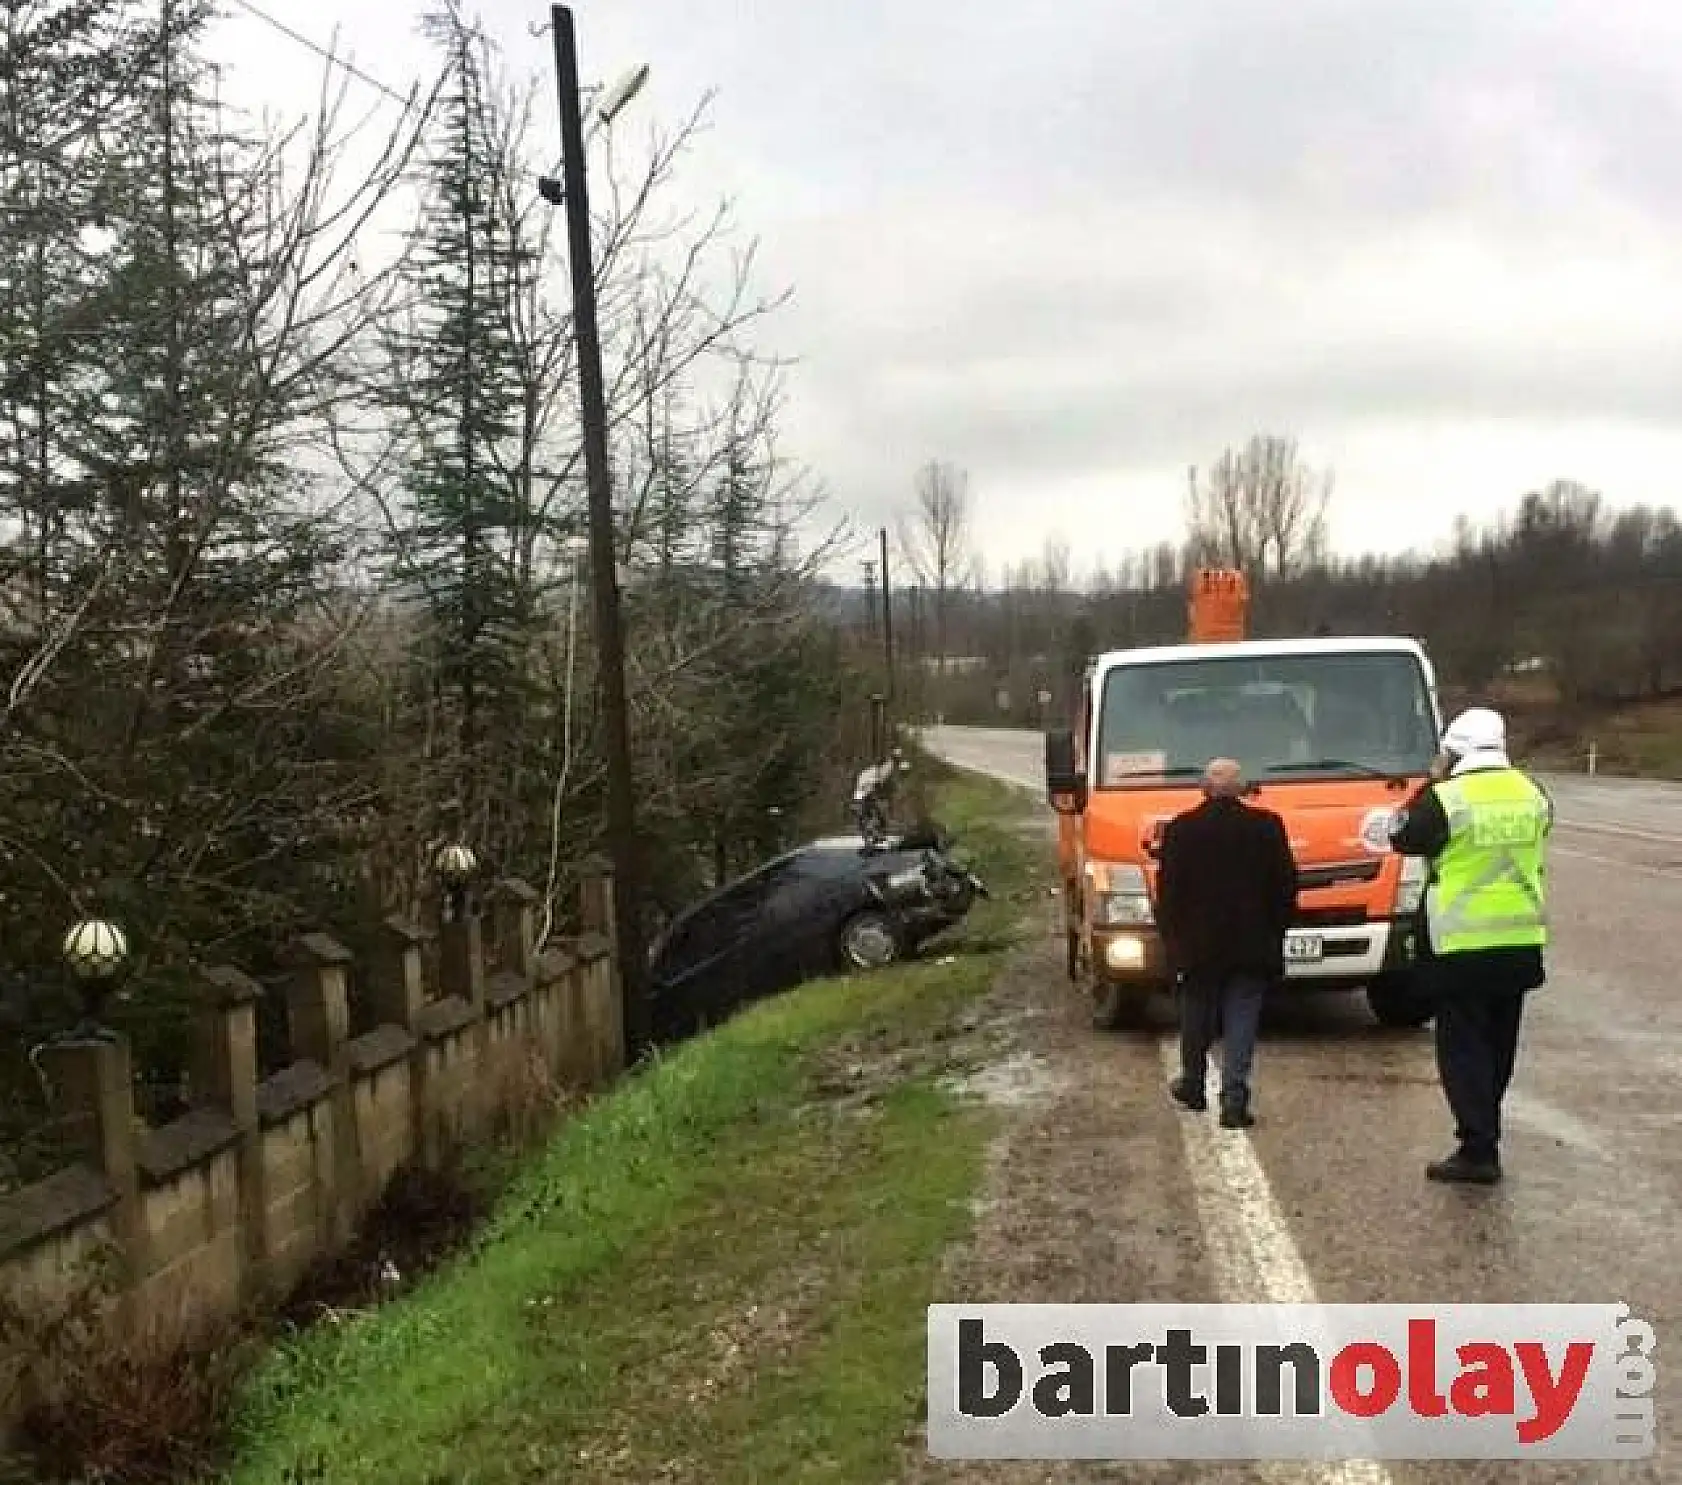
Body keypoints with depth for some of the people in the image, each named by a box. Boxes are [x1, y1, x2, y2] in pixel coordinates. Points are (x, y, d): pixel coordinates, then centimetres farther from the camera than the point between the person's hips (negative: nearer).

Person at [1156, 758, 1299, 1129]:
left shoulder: (1181, 830, -5)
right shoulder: (1267, 827, -4)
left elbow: (1168, 891, -2)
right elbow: (1286, 885, 0)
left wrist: (1171, 937, 8)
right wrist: (1275, 932, 11)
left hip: (1198, 946, 0)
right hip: (1251, 946, 0)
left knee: (1196, 1019, 17)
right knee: (1241, 1022, 1)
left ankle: (1192, 1087, 30)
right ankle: (1234, 1099, -6)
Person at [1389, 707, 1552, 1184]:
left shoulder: (1446, 798, -16)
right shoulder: (1532, 794, 2)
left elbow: (1403, 837, -3)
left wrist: (1431, 784, 4)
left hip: (1462, 947, -6)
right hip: (1521, 943, 6)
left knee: (1462, 1047, -1)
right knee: (1498, 1045, 17)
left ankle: (1479, 1150, -6)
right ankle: (1483, 1130, 28)